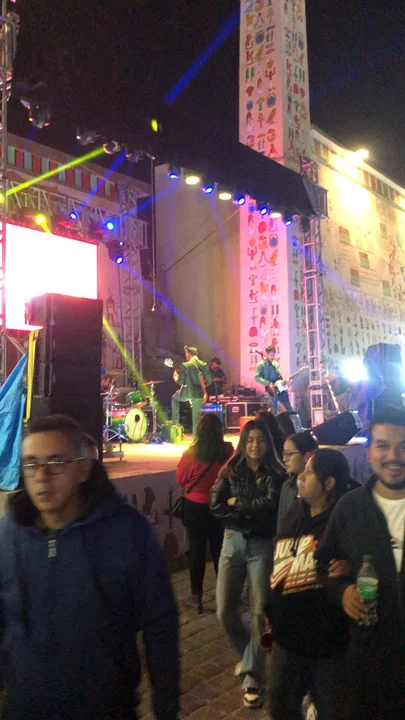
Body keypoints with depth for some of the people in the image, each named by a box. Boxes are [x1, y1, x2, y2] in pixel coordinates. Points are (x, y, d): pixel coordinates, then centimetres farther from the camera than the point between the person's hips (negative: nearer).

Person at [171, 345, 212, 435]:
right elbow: (208, 381, 4)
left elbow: (180, 382, -9)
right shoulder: (204, 364, 2)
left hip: (187, 393, -3)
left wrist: (175, 377, 12)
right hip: (199, 395, 3)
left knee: (174, 398, 28)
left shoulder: (185, 365, -12)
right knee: (196, 417, 13)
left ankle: (175, 421, 24)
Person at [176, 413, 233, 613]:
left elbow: (180, 479, -4)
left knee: (196, 549, 12)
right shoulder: (228, 451, -14)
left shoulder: (190, 453, -17)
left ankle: (197, 595, 18)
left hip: (195, 506, -1)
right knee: (219, 548, 17)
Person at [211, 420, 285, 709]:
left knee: (259, 611, 1)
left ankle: (253, 679, 17)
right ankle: (249, 653, 37)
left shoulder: (276, 474, -5)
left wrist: (237, 503, -10)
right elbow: (216, 506, -9)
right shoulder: (229, 472, 1)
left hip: (262, 546, -2)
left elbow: (271, 504, -20)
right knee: (225, 611, 7)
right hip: (233, 541, 3)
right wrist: (253, 510, -14)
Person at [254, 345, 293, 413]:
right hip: (272, 390, -6)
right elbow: (257, 378, -13)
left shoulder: (275, 363, 14)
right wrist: (268, 383, -19)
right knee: (274, 410, -6)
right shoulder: (261, 364, -6)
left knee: (289, 408, 9)